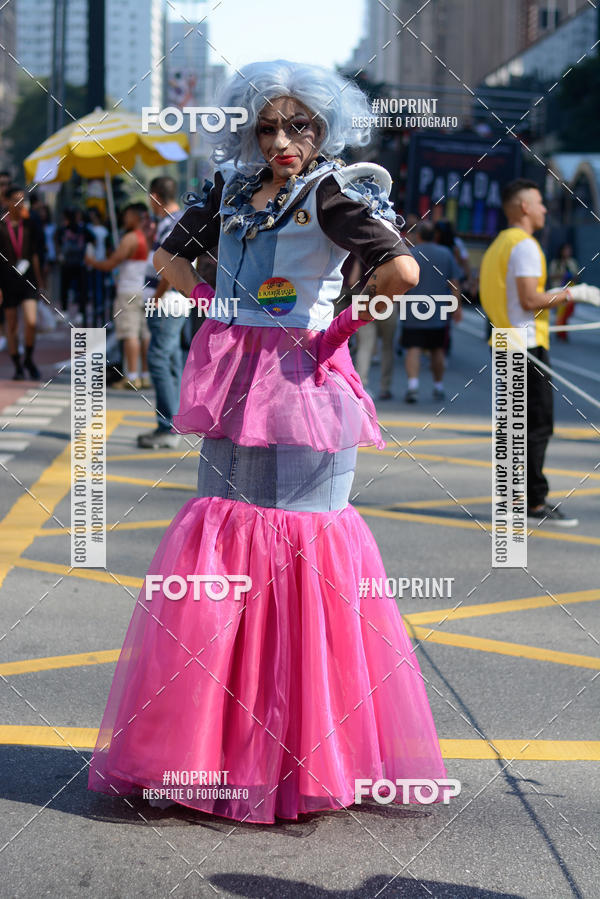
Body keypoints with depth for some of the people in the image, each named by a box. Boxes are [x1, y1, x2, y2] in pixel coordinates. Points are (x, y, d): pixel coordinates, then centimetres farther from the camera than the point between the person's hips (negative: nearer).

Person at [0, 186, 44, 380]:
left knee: (31, 322, -13)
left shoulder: (28, 225, 6)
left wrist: (39, 279, 14)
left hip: (27, 280, 2)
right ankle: (18, 367, 18)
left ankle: (29, 360, 10)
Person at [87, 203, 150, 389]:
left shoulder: (130, 239, -12)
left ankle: (132, 377, -12)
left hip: (130, 292, -9)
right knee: (145, 334, 9)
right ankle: (146, 375, 12)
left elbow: (110, 264, -11)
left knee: (130, 334, -9)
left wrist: (92, 262, 6)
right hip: (145, 291, 9)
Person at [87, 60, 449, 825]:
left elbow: (401, 271, -22)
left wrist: (344, 327, -10)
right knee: (216, 542, 6)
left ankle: (308, 756, 7)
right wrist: (214, 309, 10)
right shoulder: (231, 189, 11)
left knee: (295, 549, -2)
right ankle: (220, 745, 15)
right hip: (234, 389, 6)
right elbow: (169, 258, 23)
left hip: (301, 388, -6)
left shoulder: (333, 193, -7)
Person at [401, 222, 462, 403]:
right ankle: (438, 386, 21)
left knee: (413, 349, -6)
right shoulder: (446, 254, 5)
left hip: (413, 313, -3)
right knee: (437, 350, 14)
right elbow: (454, 283, 4)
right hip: (439, 313, 3)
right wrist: (457, 307, 8)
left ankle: (412, 383, -25)